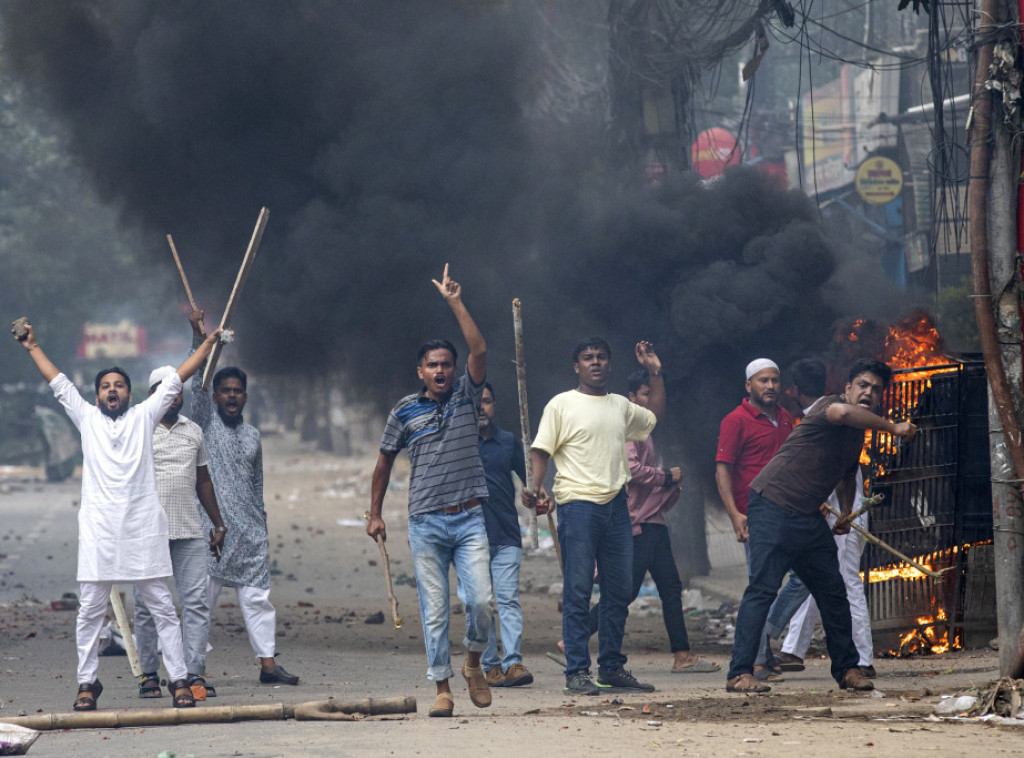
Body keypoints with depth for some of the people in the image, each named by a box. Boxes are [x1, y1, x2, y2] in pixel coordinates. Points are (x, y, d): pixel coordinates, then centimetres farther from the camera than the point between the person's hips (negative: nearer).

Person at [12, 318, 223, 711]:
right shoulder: (86, 418, 14)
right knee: (90, 611, 1)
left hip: (143, 530, -1)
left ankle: (179, 679, 3)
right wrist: (33, 347, 24)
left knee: (163, 608, 0)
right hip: (99, 531, 1)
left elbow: (175, 381, 15)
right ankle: (88, 682, 9)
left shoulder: (144, 416, 13)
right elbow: (59, 383, 20)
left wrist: (207, 344, 17)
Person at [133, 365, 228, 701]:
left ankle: (195, 674, -6)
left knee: (196, 601, -5)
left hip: (190, 532, 3)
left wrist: (219, 524, 20)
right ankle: (149, 674, 9)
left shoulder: (193, 431, 15)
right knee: (146, 606, 1)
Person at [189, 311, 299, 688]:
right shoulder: (206, 423, 4)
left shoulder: (252, 435, 15)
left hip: (249, 531, 4)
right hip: (212, 526, -4)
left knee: (257, 597, 5)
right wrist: (198, 335, -18)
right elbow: (197, 382, -8)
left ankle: (268, 664, 8)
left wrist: (262, 527, 18)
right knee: (202, 597, -4)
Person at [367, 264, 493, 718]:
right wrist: (375, 513, 14)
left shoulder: (466, 397, 6)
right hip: (427, 522, 0)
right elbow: (385, 462, 16)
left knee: (479, 600, -10)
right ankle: (442, 689, 3)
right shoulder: (405, 412, 6)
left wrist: (455, 303, -11)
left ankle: (474, 664, 16)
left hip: (469, 519, 0)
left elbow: (480, 351, -8)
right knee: (434, 610, -1)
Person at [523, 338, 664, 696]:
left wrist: (655, 372, 25)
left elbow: (654, 417, 35)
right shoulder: (562, 405, 0)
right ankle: (577, 673, -6)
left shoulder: (621, 406, 16)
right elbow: (541, 451, -3)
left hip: (616, 506, 6)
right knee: (578, 592, -6)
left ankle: (612, 667, 16)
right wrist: (536, 488, -19)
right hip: (578, 504, -6)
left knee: (619, 591, 7)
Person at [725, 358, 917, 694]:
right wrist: (892, 427, -34)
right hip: (773, 505, -9)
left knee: (833, 591, 10)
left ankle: (847, 669, 22)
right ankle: (739, 673, -16)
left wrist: (846, 513, 20)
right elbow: (841, 412, -39)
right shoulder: (830, 404, -12)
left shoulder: (860, 431, 16)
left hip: (808, 517, 9)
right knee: (762, 588, -14)